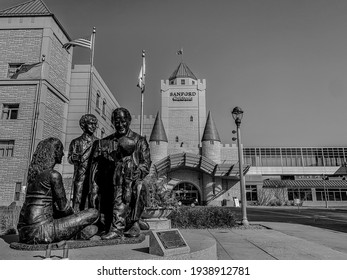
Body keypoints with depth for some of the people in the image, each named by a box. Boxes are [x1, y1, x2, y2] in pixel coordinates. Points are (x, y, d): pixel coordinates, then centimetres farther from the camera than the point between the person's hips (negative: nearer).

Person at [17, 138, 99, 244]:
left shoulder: (34, 173, 13)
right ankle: (83, 231, 27)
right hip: (40, 232, -9)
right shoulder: (54, 175, -12)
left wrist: (71, 213, 23)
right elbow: (63, 206, -5)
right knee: (94, 213, -3)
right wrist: (74, 215, 16)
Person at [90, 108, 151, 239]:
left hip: (132, 183, -2)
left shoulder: (139, 141, 10)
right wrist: (94, 190, -1)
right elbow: (96, 168, 9)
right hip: (109, 187, 2)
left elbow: (146, 164, 2)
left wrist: (135, 174, -18)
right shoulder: (105, 142, 14)